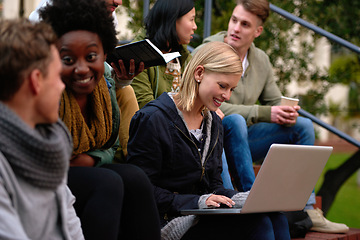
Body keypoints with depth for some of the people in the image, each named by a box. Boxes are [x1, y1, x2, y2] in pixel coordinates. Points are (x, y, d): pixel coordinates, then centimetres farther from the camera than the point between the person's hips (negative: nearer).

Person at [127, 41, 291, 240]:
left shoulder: (213, 122, 17)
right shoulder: (153, 119, -10)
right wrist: (197, 202, -22)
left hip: (204, 214, 8)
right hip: (170, 220, -8)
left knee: (276, 219, -22)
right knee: (258, 224, -28)